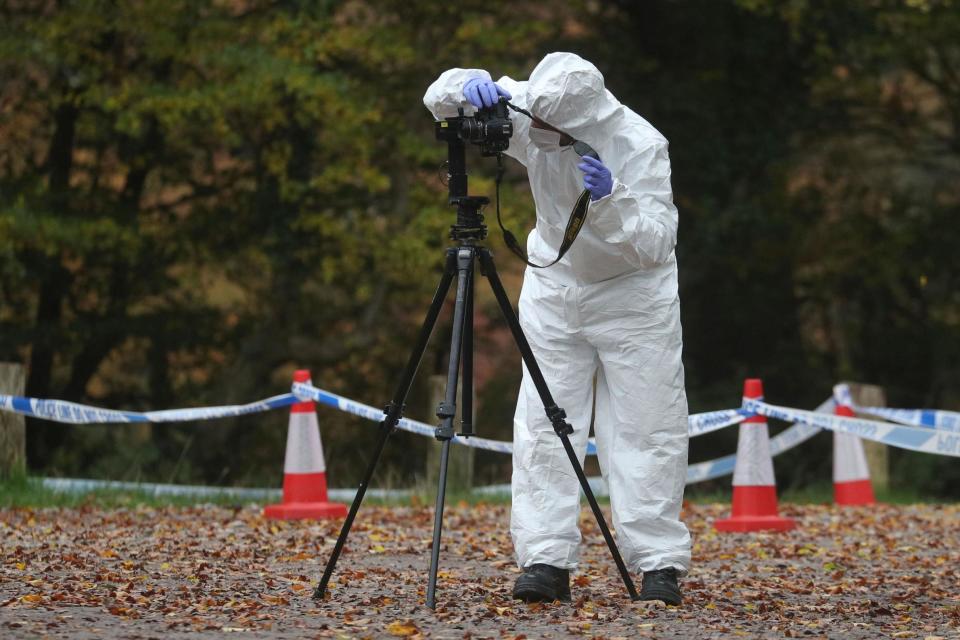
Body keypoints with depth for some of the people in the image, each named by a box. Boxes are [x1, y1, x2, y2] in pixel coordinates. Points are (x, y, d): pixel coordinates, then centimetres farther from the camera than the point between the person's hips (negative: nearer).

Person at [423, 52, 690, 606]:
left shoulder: (639, 145, -27)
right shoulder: (528, 112, -16)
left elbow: (656, 242, -31)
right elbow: (440, 98, -10)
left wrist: (611, 199, -47)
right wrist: (471, 86, -32)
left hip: (633, 294, -4)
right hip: (553, 284, 4)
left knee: (645, 429, -4)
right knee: (543, 425, -4)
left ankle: (661, 564, -1)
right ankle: (547, 560, -4)